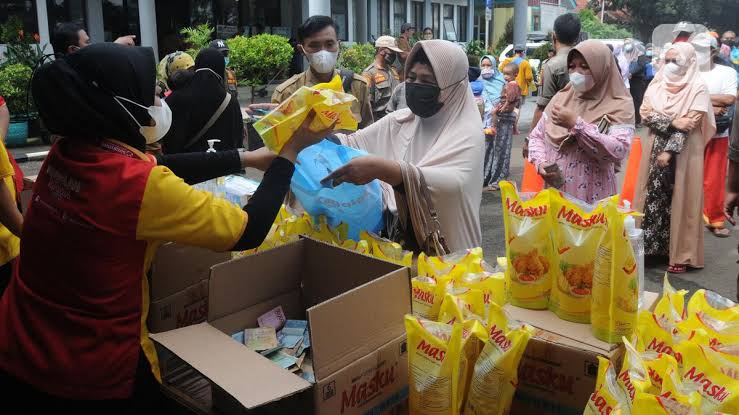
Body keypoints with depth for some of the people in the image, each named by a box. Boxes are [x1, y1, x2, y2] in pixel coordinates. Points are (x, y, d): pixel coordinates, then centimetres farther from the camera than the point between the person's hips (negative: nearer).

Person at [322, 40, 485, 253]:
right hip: (397, 243, 4)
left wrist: (381, 169, -38)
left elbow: (453, 184, -29)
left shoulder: (467, 133, -12)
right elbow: (352, 142, 5)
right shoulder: (398, 121, 6)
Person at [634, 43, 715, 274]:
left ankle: (680, 254, 9)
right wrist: (673, 122, -18)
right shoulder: (657, 84, 6)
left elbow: (689, 125, -14)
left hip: (682, 153, -4)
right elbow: (645, 114, -4)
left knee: (679, 202, 1)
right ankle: (649, 246, 14)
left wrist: (669, 151, -19)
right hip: (656, 149, 4)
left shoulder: (697, 89, -7)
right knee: (653, 199, 5)